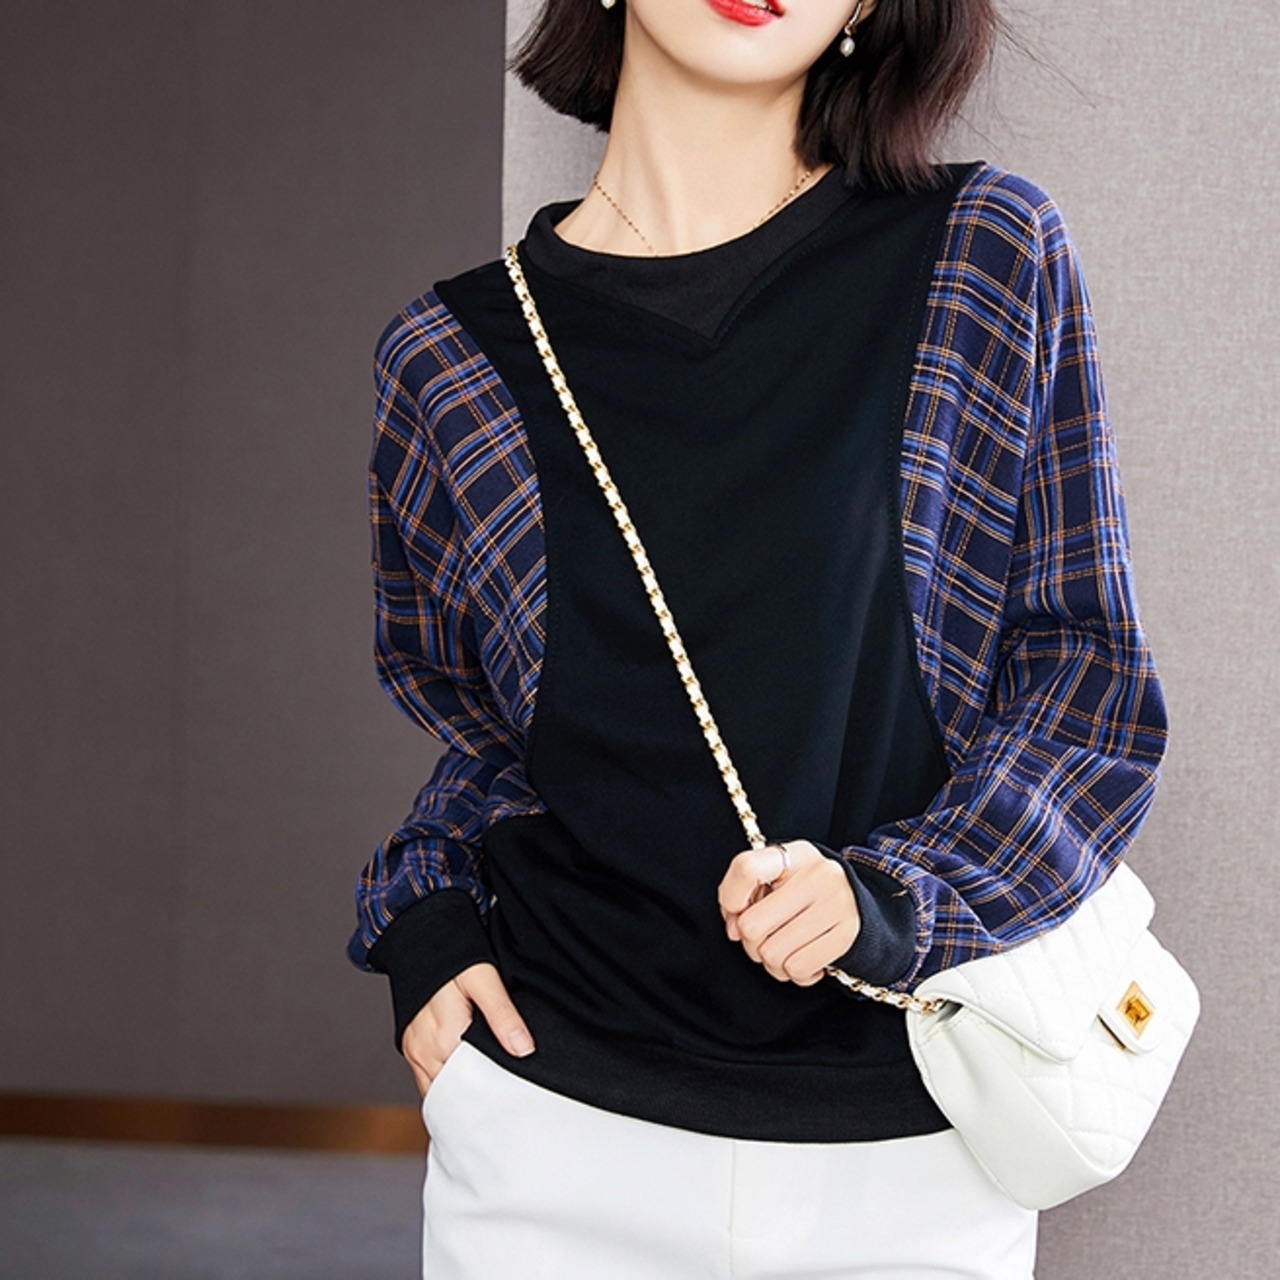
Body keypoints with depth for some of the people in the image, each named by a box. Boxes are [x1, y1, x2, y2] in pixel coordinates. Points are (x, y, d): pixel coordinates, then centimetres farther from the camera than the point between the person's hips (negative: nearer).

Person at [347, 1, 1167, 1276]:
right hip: (556, 1118, 1)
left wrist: (886, 898, -15)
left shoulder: (986, 257, -4)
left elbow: (1090, 684, -1)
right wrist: (424, 921, -2)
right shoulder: (448, 356, 1)